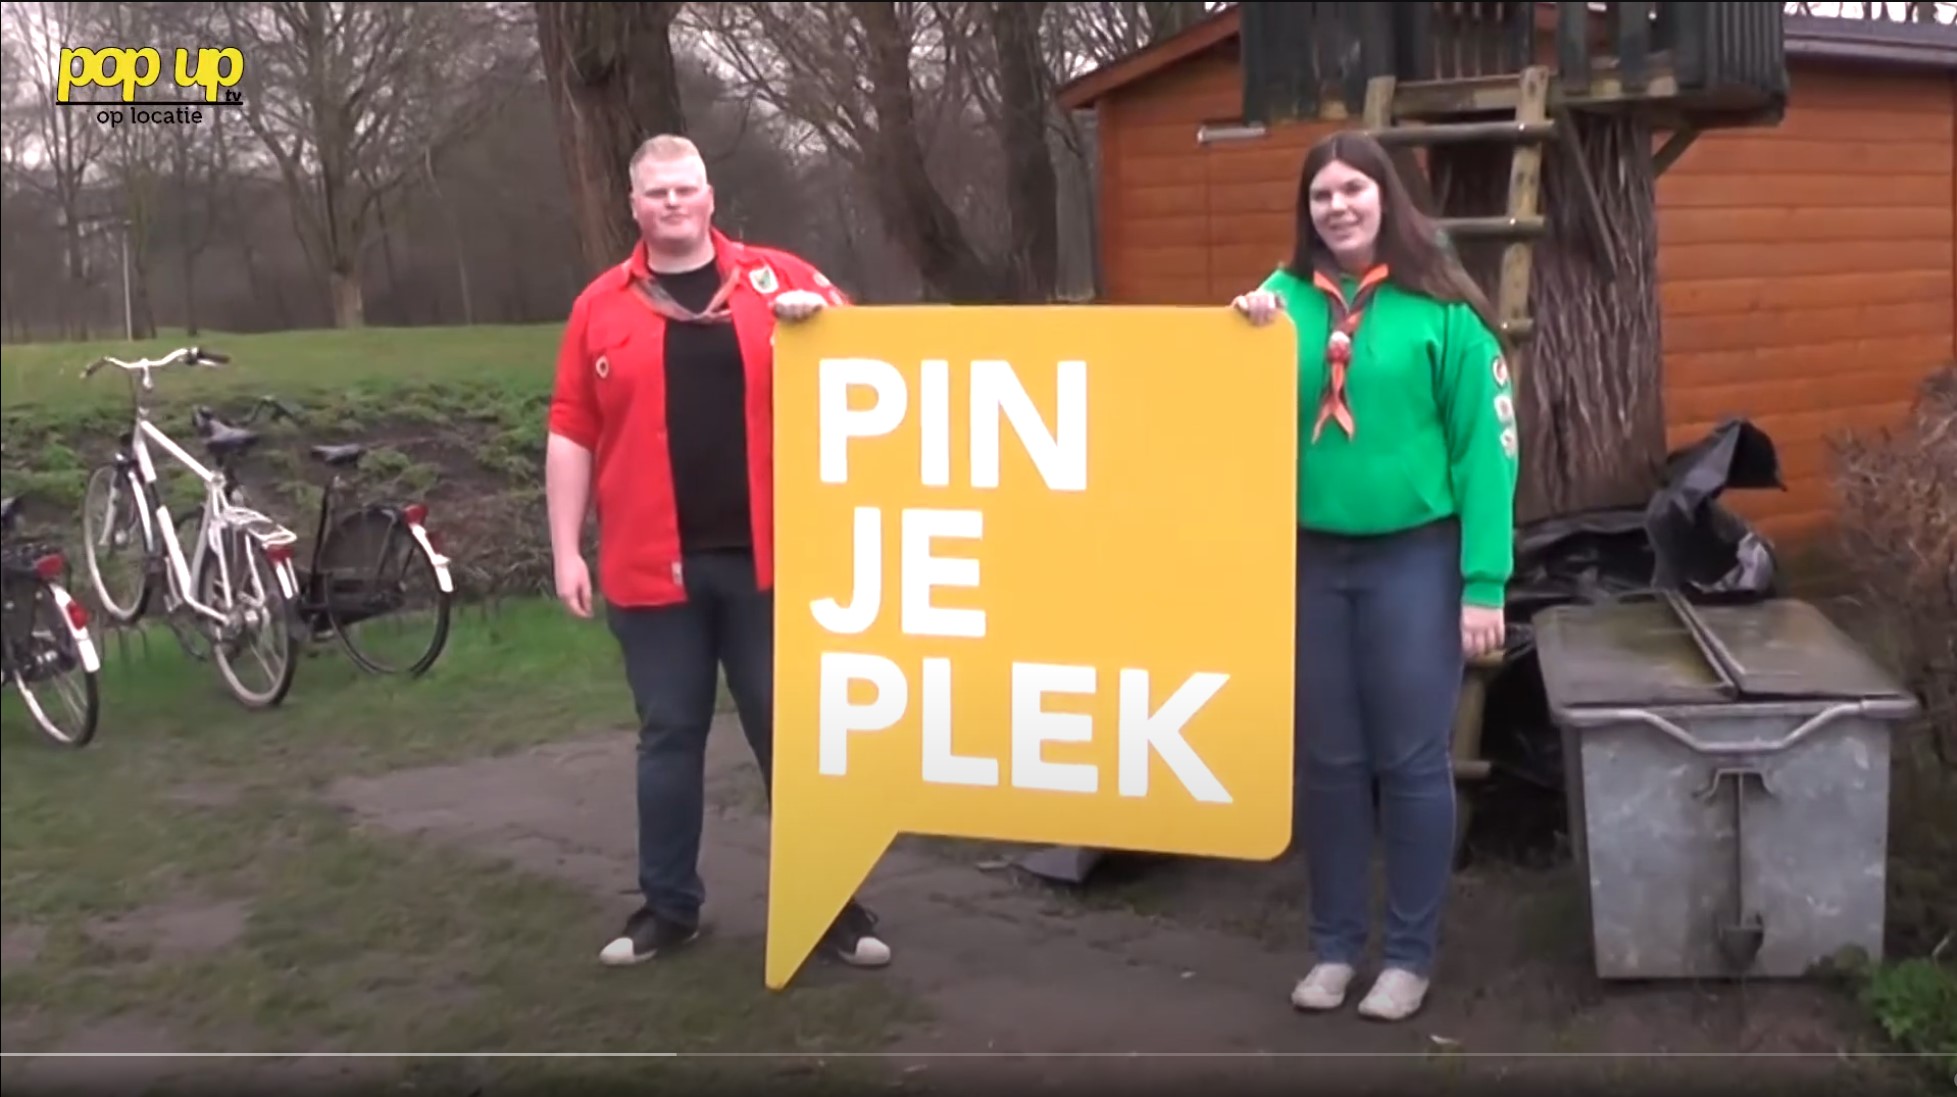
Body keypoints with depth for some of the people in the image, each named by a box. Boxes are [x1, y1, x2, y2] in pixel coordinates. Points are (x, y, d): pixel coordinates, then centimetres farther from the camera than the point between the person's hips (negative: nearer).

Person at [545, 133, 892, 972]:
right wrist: (566, 552, -1)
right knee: (669, 735, 11)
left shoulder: (777, 278, 5)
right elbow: (572, 436, 4)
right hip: (653, 566, 1)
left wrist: (818, 316, -13)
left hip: (763, 560, 0)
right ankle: (669, 906, 24)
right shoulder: (601, 307, 6)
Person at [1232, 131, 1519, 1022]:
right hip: (1309, 559, 4)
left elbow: (1486, 449, -7)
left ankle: (1410, 953, 19)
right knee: (1326, 760, 11)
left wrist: (1484, 583, -12)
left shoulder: (1440, 309, -6)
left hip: (1414, 558, -3)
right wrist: (1251, 340, -11)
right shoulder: (1286, 296, 4)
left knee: (1412, 761, 5)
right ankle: (1334, 943, 25)